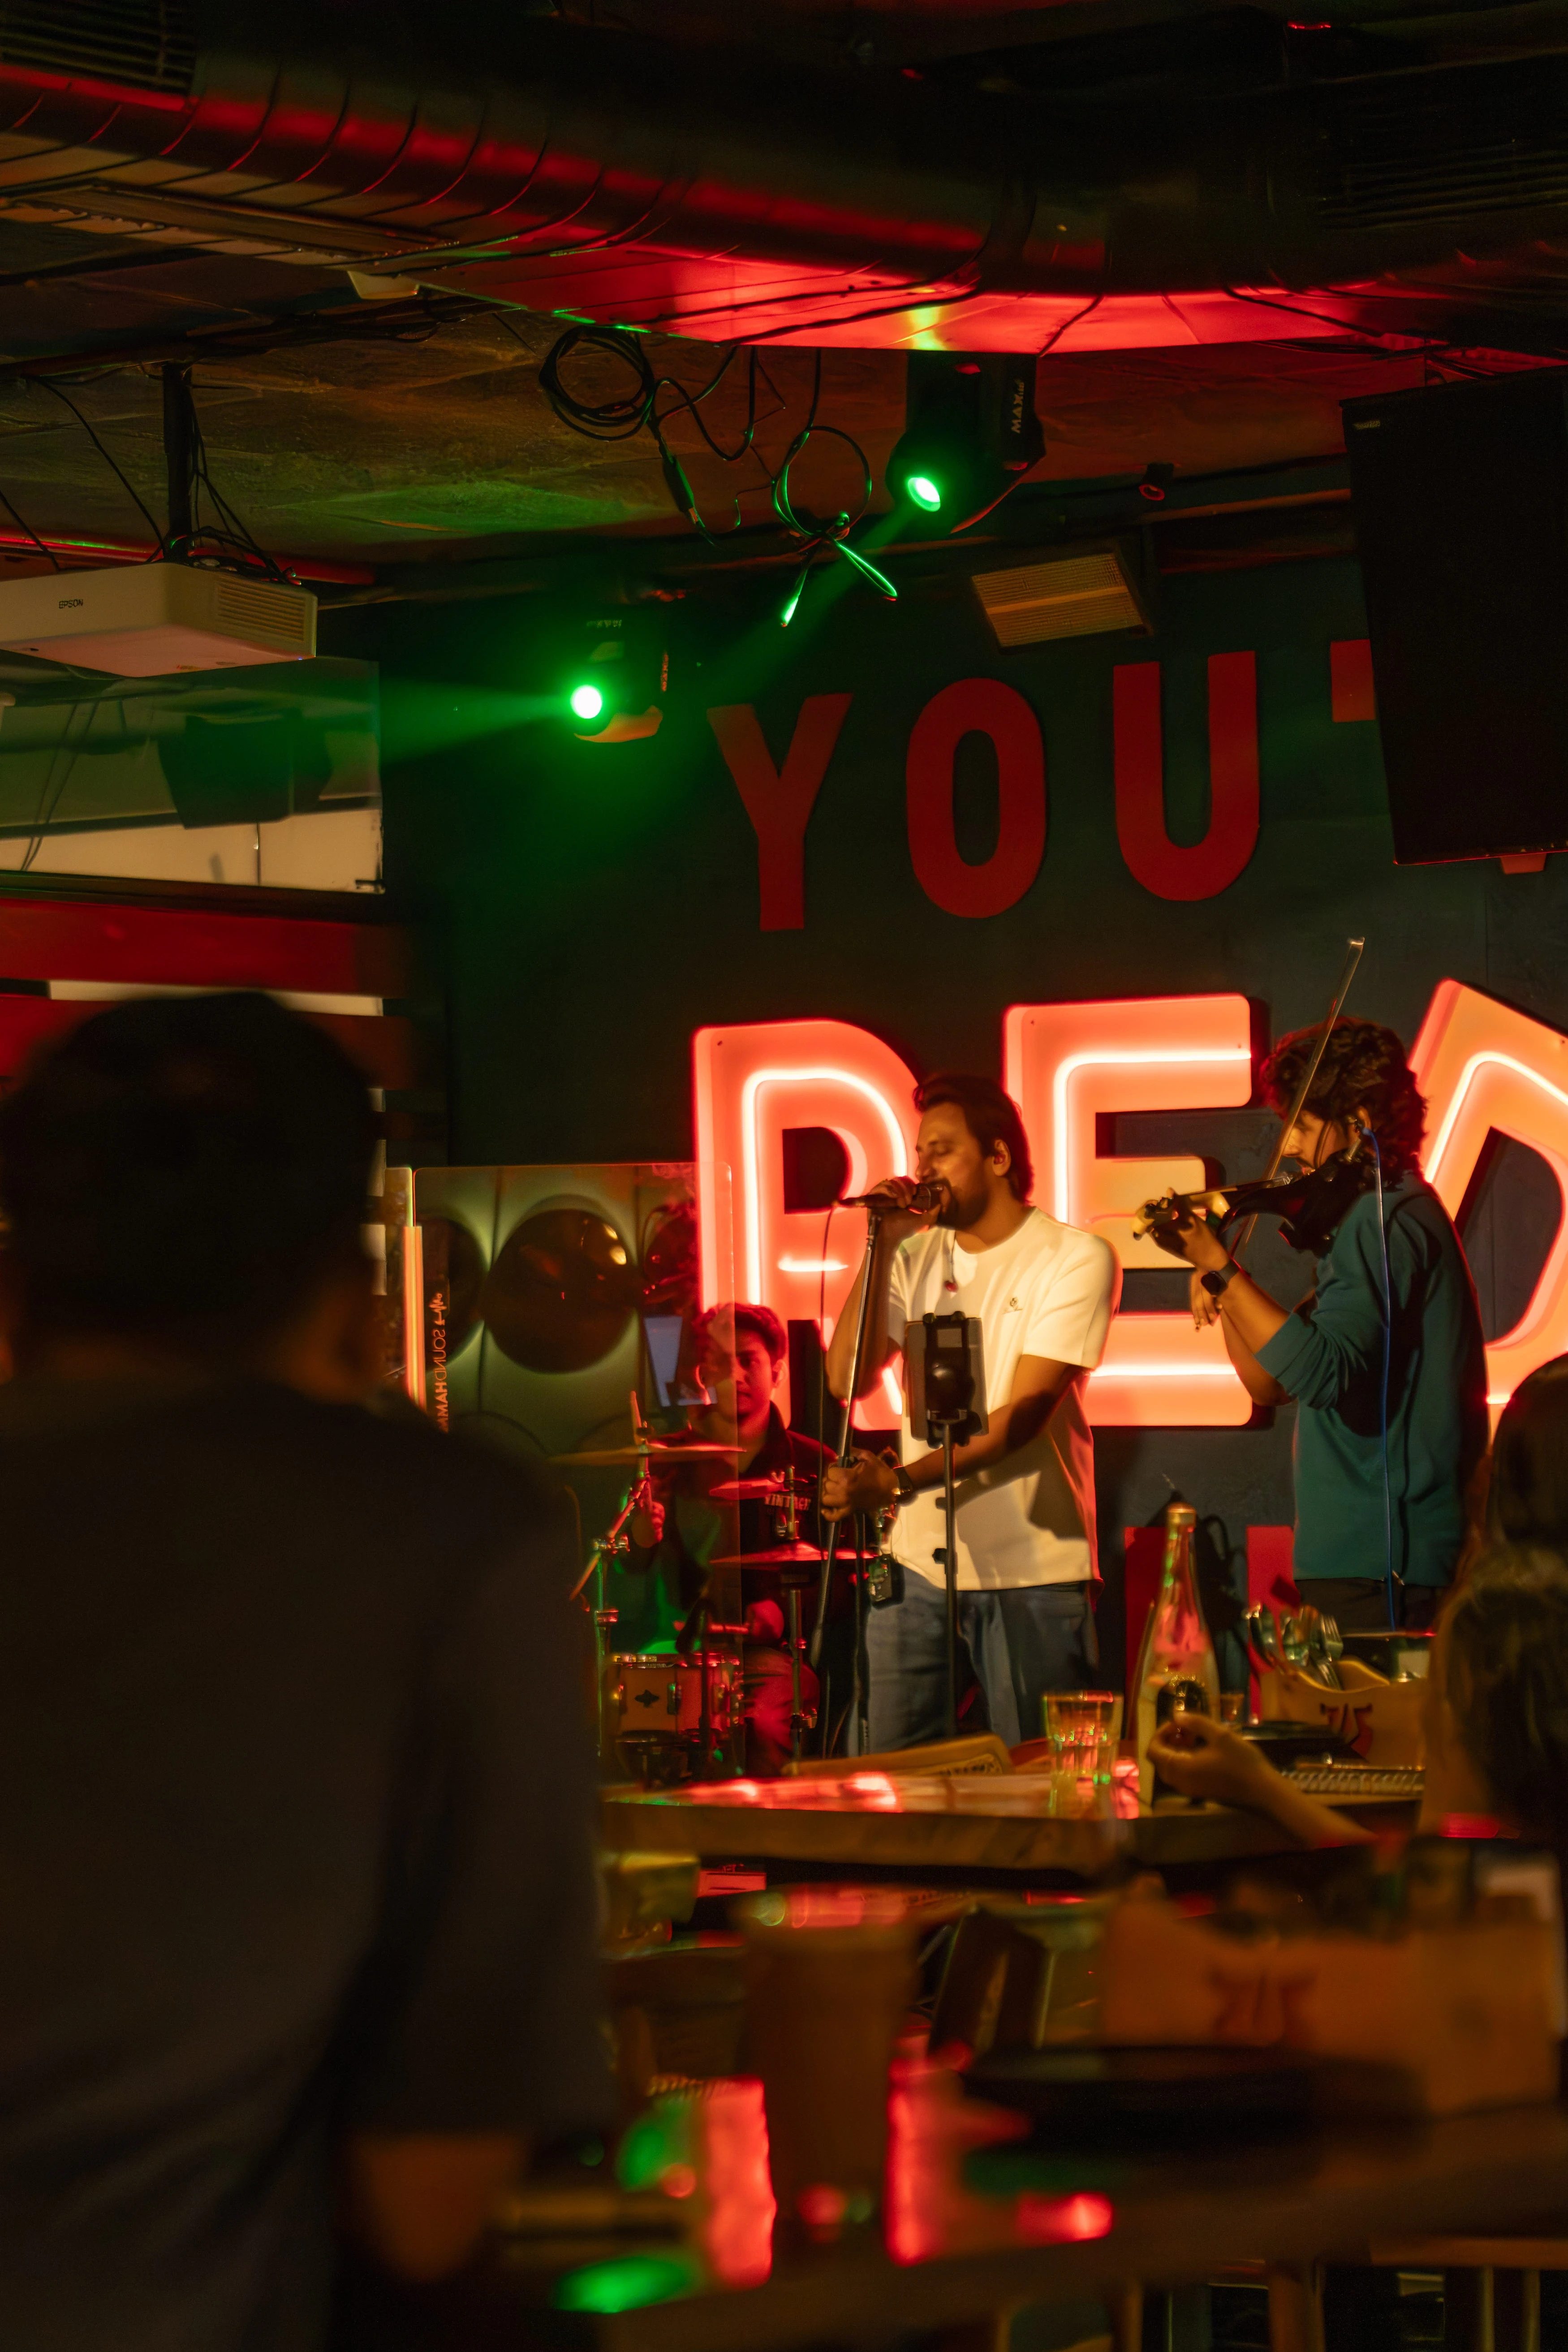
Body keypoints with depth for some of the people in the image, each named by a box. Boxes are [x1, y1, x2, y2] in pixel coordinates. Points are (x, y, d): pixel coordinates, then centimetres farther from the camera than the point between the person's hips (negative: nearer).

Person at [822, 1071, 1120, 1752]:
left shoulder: (1076, 1258, -5)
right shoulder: (916, 1255, 11)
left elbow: (1027, 1410, -15)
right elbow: (848, 1381, 2)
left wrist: (902, 1481, -26)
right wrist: (881, 1246, -3)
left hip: (1031, 1566, -4)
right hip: (919, 1559, 4)